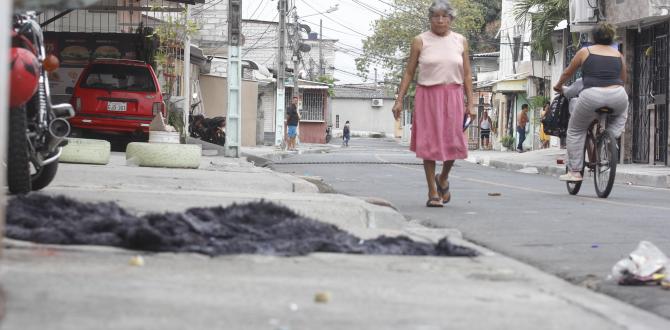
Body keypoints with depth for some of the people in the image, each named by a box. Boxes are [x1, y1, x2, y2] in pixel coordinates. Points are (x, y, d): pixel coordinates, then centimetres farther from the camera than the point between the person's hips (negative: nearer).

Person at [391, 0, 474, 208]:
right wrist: (399, 100, -4)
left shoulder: (460, 41, 7)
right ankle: (433, 193, 4)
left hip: (452, 96, 2)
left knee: (453, 142, -2)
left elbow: (466, 75, 9)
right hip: (427, 97, -2)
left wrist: (470, 103, 2)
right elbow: (409, 72, 3)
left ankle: (443, 179, 27)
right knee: (430, 144, -3)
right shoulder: (420, 41, 1)